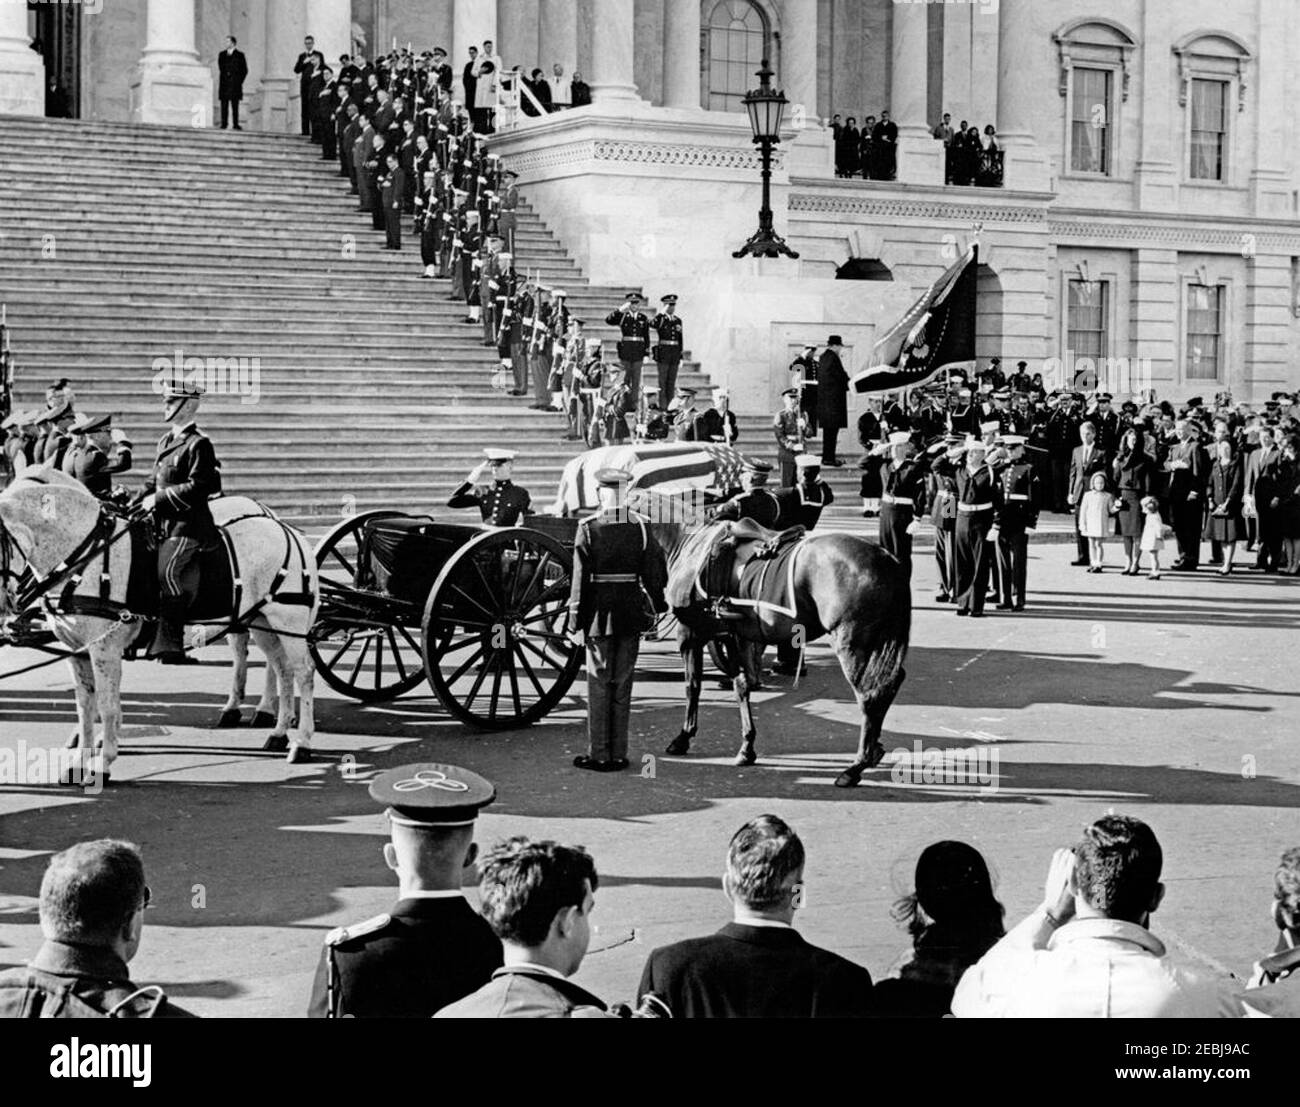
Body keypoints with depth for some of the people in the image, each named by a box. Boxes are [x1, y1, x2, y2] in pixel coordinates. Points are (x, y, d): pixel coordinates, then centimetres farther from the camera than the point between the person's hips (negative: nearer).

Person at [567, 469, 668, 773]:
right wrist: (658, 605, 16)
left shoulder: (588, 529, -10)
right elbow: (656, 570, 3)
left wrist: (575, 620, -5)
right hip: (632, 613, 3)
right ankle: (619, 753, 15)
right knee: (623, 685, 11)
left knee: (599, 685, 6)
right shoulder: (641, 526, -2)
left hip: (599, 612, -3)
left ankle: (599, 755, 8)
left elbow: (580, 578, -10)